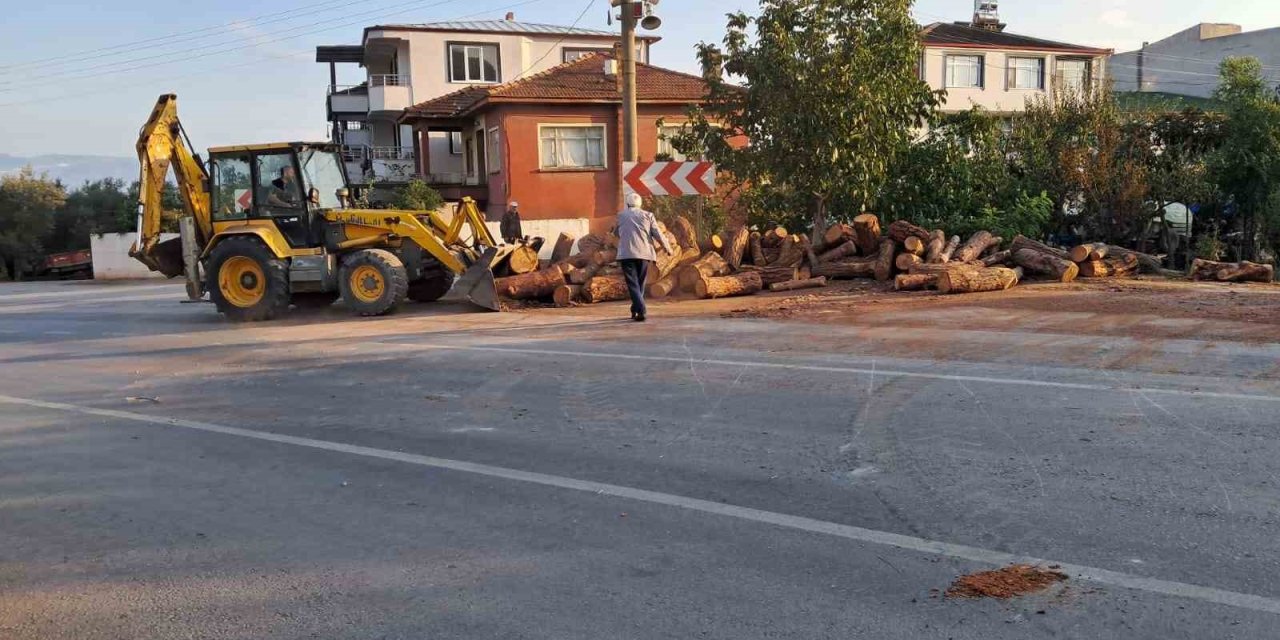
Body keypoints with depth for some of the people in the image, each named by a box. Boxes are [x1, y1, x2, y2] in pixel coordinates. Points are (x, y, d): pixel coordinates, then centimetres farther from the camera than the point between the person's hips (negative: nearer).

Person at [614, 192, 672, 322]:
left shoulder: (621, 215, 9)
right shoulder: (647, 215, 9)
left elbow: (616, 232, 23)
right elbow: (657, 234, 4)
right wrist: (667, 247, 15)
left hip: (626, 254, -2)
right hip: (644, 253, 2)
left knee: (633, 284, -5)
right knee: (640, 283, 16)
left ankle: (641, 310, -22)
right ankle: (635, 311, 21)